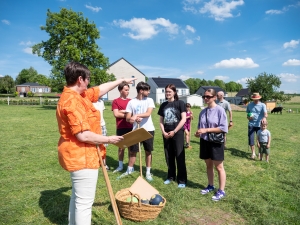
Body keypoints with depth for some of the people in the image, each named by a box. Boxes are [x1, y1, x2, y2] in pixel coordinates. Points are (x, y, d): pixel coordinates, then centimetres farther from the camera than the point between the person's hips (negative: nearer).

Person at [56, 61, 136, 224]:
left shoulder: (78, 95, 7)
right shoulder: (73, 101, -24)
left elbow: (101, 89, 20)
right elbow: (83, 135, -28)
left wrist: (121, 81, 28)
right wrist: (109, 139, -16)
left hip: (78, 156, 11)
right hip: (82, 158, -11)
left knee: (77, 197, 24)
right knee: (84, 202, 0)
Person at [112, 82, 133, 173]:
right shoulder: (116, 101, 0)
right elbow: (116, 114, -10)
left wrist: (123, 111, -8)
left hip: (131, 127, 2)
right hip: (121, 128, -2)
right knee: (121, 147, 8)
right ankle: (120, 166, 22)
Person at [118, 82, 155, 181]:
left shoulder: (149, 100, 1)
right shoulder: (131, 102, -1)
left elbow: (148, 113, -14)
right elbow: (127, 118, -2)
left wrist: (136, 115, -26)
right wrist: (133, 119, -23)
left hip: (148, 130, 0)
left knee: (148, 151, 8)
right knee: (133, 151, 8)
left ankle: (148, 172, 20)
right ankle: (129, 170, 24)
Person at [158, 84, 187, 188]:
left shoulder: (180, 103, -4)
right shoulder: (163, 105, 8)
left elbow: (183, 119, -9)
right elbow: (161, 120, 11)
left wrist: (174, 131, -12)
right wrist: (163, 132, -3)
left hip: (178, 133, -4)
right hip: (166, 134, 5)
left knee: (179, 156, 0)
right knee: (169, 156, 11)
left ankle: (182, 180, 11)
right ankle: (171, 176, 26)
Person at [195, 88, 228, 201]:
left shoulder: (219, 110, -13)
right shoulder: (202, 112, 5)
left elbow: (224, 128, -17)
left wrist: (206, 130, -20)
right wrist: (198, 132, -7)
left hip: (216, 142, -6)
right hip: (204, 141, 6)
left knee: (219, 167, 6)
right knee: (208, 165, 18)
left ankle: (221, 191, 17)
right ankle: (210, 186, 34)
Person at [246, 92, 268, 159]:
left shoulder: (262, 105, -2)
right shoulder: (249, 105, 7)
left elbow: (265, 113, -18)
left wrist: (264, 117, -42)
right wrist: (248, 117, -8)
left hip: (259, 125, -2)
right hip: (251, 125, 2)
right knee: (251, 139, -1)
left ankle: (260, 153, 25)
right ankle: (253, 153, 15)